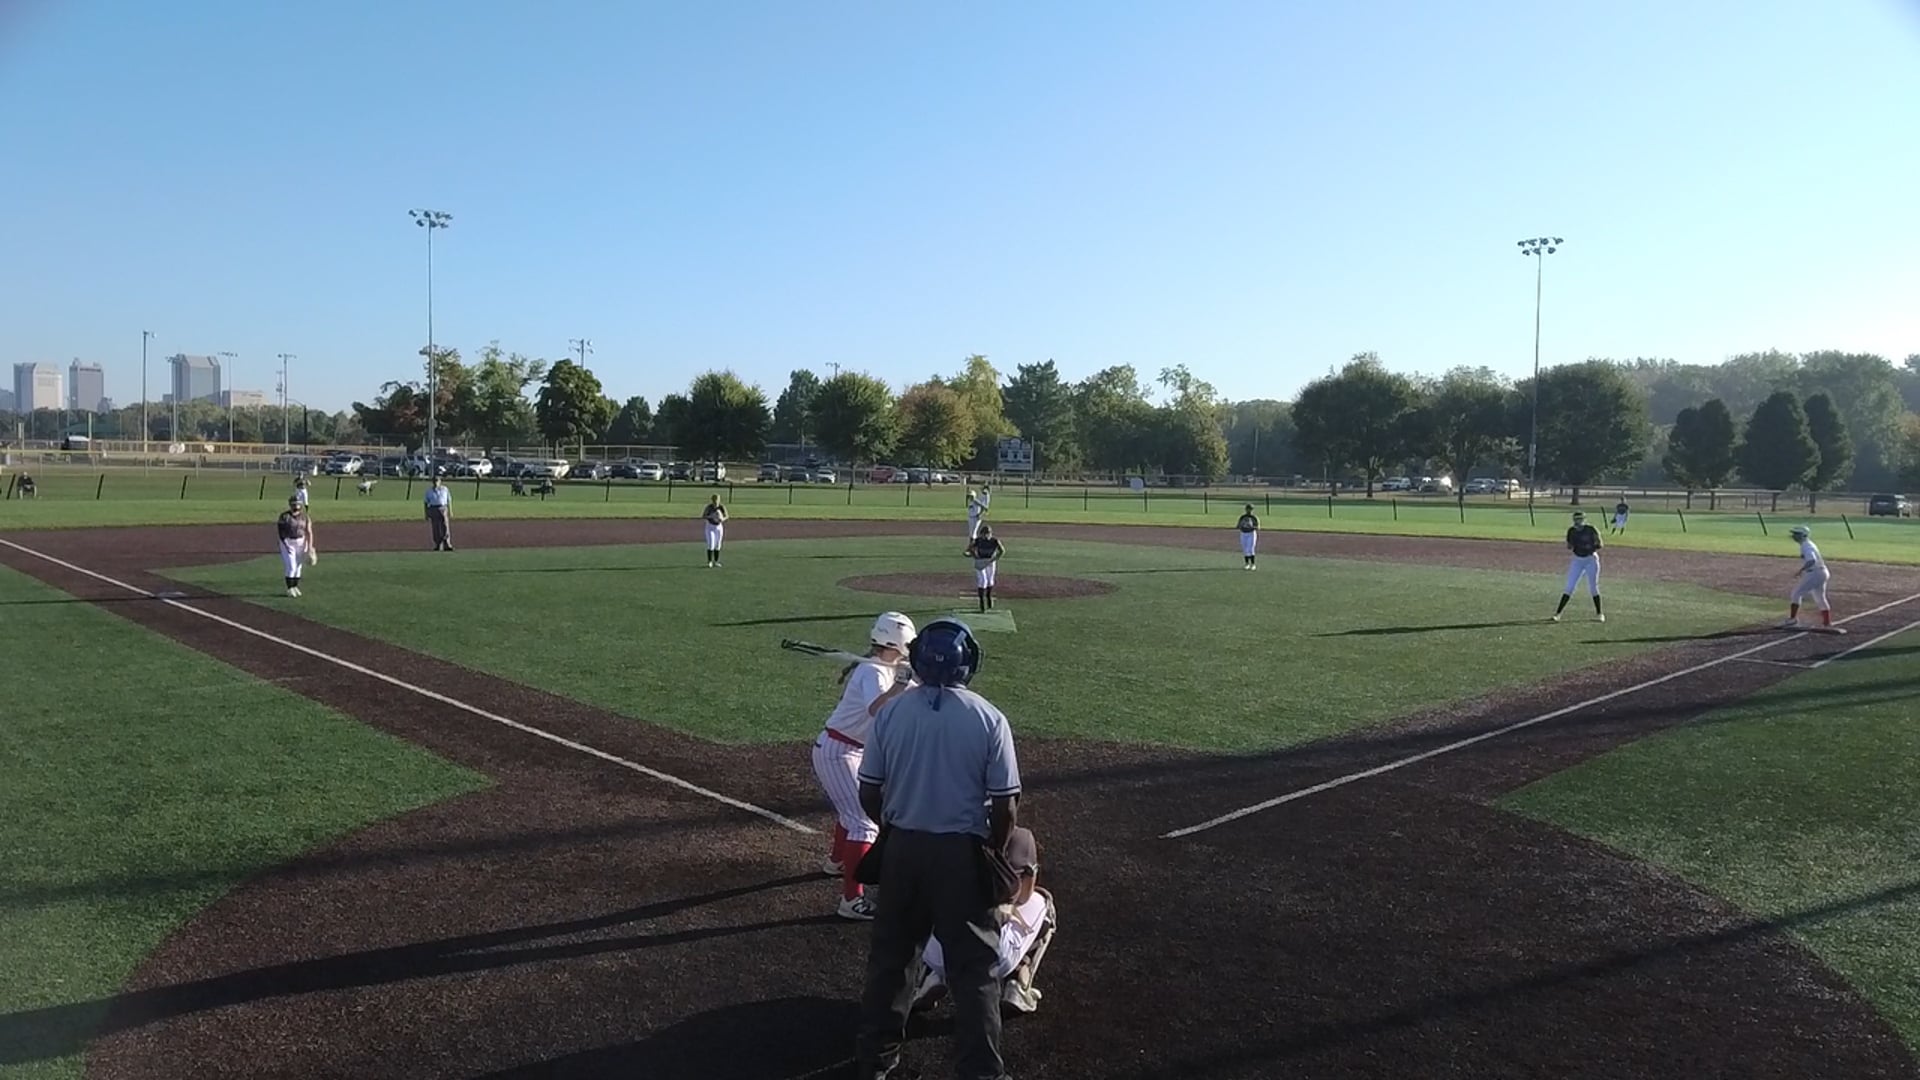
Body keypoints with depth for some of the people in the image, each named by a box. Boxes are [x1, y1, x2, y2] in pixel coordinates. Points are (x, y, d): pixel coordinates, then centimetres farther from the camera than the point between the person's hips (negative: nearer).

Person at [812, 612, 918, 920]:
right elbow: (875, 709, -41)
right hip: (837, 752, -10)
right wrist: (904, 682, -46)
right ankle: (852, 900, -15)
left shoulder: (879, 669, 8)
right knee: (864, 823, -13)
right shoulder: (873, 672, -21)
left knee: (852, 810, 30)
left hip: (847, 751, 10)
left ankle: (837, 862, 53)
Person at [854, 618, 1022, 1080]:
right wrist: (992, 854, 8)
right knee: (972, 967, 7)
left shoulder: (890, 712, -5)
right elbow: (1004, 806, -9)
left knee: (889, 955, 19)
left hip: (901, 848, 3)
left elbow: (868, 794, 0)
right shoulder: (988, 718, -11)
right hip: (962, 852, -3)